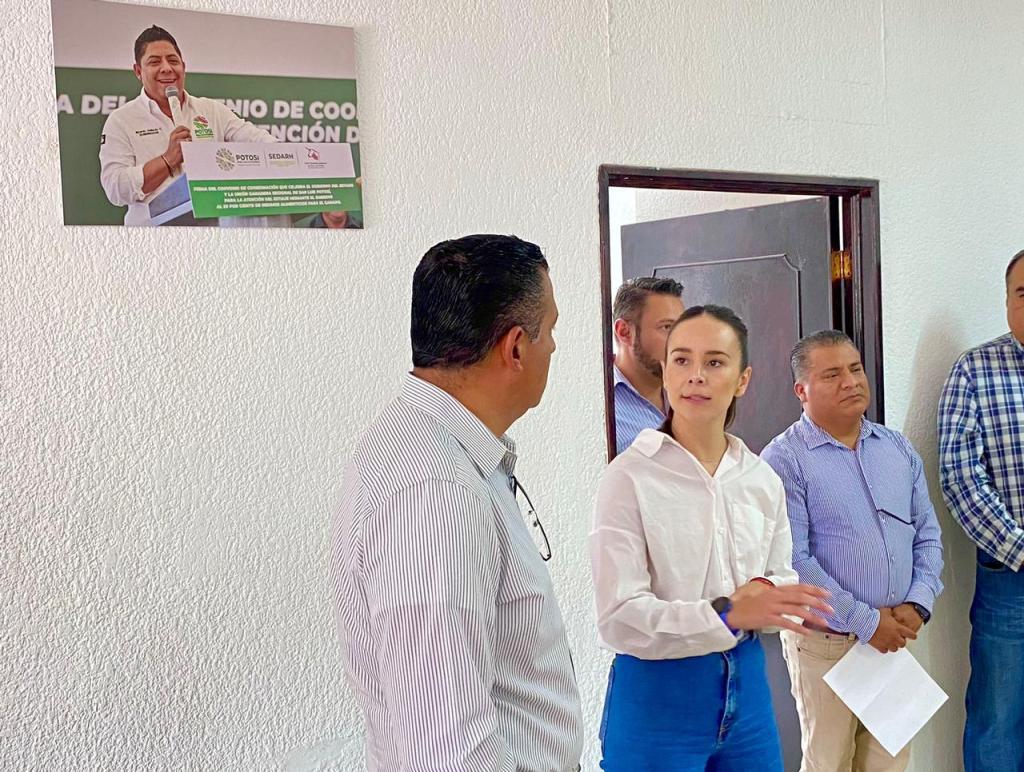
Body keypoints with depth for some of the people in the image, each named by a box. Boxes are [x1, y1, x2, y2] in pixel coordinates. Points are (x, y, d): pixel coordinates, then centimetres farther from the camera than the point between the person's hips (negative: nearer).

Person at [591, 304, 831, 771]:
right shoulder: (629, 475, -15)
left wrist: (767, 595, -12)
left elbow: (782, 580, 11)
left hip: (746, 684, 5)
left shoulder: (763, 480, 2)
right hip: (657, 691, -5)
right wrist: (727, 613, -29)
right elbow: (619, 618, -19)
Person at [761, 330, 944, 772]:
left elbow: (927, 535, 10)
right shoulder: (784, 460, -12)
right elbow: (792, 561, -18)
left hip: (895, 636, 5)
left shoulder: (898, 449, 8)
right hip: (825, 642, -5)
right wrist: (867, 621, -15)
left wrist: (917, 604, -6)